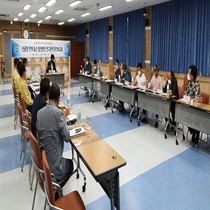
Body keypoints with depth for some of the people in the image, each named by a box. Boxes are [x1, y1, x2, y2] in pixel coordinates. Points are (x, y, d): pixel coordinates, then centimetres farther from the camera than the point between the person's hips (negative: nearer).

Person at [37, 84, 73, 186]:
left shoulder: (40, 112, -1)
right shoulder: (58, 112, -21)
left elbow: (38, 136, 8)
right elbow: (67, 137, -13)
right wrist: (64, 117, -3)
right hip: (53, 162, -6)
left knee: (66, 161, 33)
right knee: (70, 163, 27)